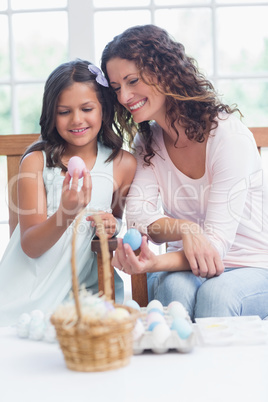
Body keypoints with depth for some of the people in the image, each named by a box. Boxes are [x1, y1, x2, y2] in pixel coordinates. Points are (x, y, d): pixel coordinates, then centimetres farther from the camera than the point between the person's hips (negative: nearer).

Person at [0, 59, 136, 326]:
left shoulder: (124, 164, -1)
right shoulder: (36, 161, -5)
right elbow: (30, 246, -10)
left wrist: (111, 225, -7)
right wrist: (67, 212, -29)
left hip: (81, 285, 2)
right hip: (27, 286, -2)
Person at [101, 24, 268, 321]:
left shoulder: (228, 134, -16)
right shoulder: (147, 141, 4)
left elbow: (216, 240, -22)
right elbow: (138, 216, -8)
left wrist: (155, 264, -40)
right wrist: (185, 229, -29)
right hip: (185, 269, 3)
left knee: (216, 293, -35)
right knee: (175, 288, -31)